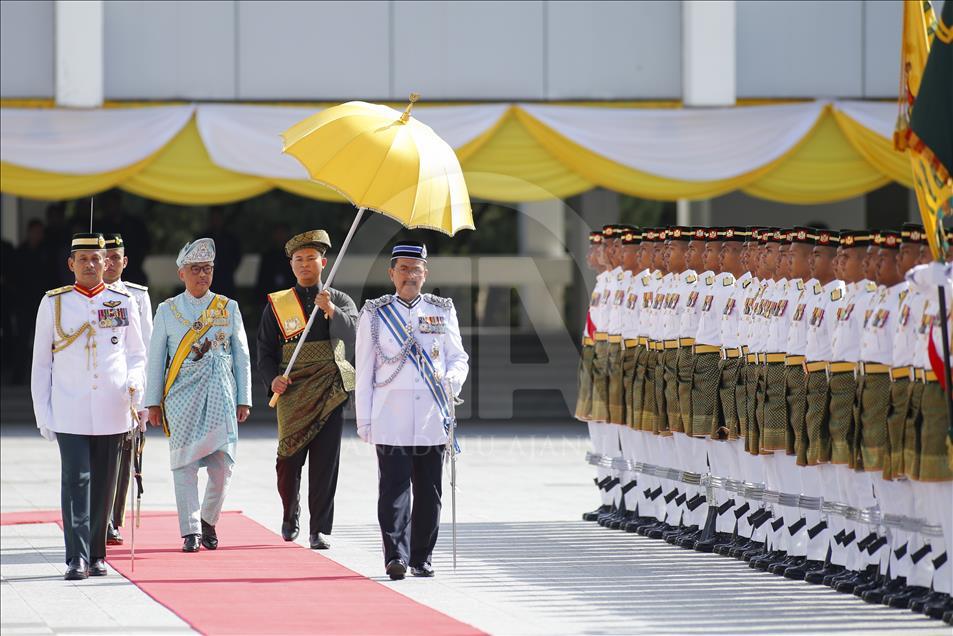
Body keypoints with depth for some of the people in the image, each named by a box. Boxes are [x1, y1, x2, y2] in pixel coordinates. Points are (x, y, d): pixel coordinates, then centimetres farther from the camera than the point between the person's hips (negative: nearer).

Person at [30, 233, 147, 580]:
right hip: (69, 413, -2)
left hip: (111, 411, 2)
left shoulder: (124, 303, 7)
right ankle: (77, 559, -12)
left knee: (104, 485, 7)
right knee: (75, 482, -10)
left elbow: (136, 353, 15)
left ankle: (96, 556, 17)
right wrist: (43, 413, 2)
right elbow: (41, 363, 7)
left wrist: (133, 383, -7)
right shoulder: (54, 303, 4)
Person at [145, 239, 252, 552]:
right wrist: (153, 403, 4)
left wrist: (244, 400, 6)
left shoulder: (229, 308, 10)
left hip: (220, 396, 1)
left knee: (222, 464, -6)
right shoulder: (167, 310, 7)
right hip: (182, 396, 0)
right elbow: (156, 359, 8)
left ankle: (208, 521, 16)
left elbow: (242, 357, 11)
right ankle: (190, 531, 0)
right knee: (185, 464, -4)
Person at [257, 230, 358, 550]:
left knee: (325, 464, -4)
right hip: (292, 393, 0)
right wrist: (273, 378, -11)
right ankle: (290, 513, 26)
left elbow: (354, 336, -10)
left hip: (330, 393, 0)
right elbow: (266, 352, 8)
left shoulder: (341, 301, 8)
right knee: (288, 463, -2)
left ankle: (320, 530, 2)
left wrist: (331, 310, -24)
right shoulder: (277, 305, 8)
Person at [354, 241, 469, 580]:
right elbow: (364, 371, 6)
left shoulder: (442, 310, 11)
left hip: (433, 420, 2)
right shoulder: (374, 313, 7)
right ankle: (397, 556, -14)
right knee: (394, 489, -10)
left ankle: (422, 558, 13)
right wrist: (364, 420, 1)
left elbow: (459, 357, 14)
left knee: (429, 492, 5)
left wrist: (452, 379, -10)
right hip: (391, 421, -2)